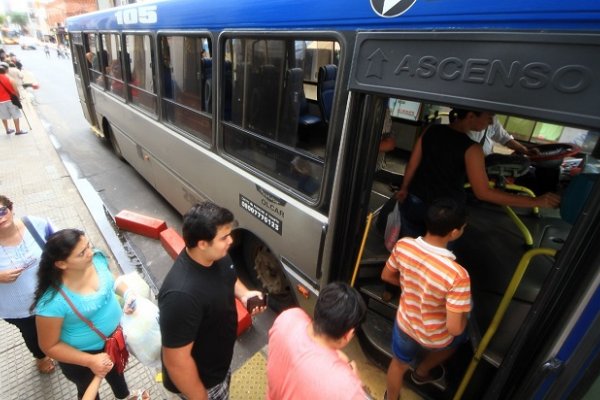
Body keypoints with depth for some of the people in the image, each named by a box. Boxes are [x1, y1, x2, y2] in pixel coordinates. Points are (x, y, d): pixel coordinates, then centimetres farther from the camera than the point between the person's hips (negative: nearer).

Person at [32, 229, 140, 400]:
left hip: (115, 336, 6)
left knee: (116, 371, 36)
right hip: (83, 354, -5)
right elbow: (50, 346, -21)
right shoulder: (53, 302, -36)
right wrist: (90, 361, -25)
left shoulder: (97, 259, -22)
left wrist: (127, 292, -17)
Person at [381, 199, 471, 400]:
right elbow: (454, 328, -29)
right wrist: (464, 312, -7)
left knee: (399, 363, 33)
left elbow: (386, 276, -6)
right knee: (459, 336, 37)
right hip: (435, 337, -2)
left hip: (405, 323, 2)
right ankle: (422, 372, 59)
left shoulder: (403, 245, -24)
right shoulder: (457, 275, -38)